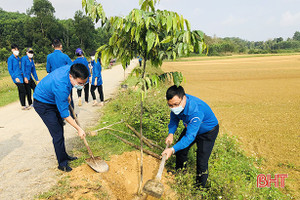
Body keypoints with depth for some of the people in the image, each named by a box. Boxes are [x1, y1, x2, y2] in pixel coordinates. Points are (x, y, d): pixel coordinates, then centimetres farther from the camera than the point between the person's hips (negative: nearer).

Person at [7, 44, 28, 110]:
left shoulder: (18, 58, 15)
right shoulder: (10, 58, -7)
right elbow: (10, 70, -9)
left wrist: (22, 73, 17)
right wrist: (15, 77, -15)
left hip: (21, 77, 7)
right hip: (17, 78, -7)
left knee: (22, 91, 10)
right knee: (22, 91, -8)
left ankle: (24, 105, 17)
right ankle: (23, 106, 0)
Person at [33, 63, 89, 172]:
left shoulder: (71, 69, -18)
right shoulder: (61, 86, -40)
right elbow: (64, 114, -30)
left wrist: (67, 96, 12)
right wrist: (79, 129, -23)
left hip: (53, 100, 8)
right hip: (43, 104, -8)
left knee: (60, 130, 16)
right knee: (57, 135, -9)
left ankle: (64, 155, 31)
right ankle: (62, 164, 6)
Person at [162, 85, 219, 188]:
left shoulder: (196, 111, -44)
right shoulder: (177, 102, -22)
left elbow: (190, 136, -40)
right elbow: (174, 118, -3)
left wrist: (172, 149, -44)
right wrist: (171, 133, -18)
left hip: (208, 131, -7)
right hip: (190, 127, 7)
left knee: (202, 162, -9)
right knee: (180, 149, 15)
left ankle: (200, 187, 17)